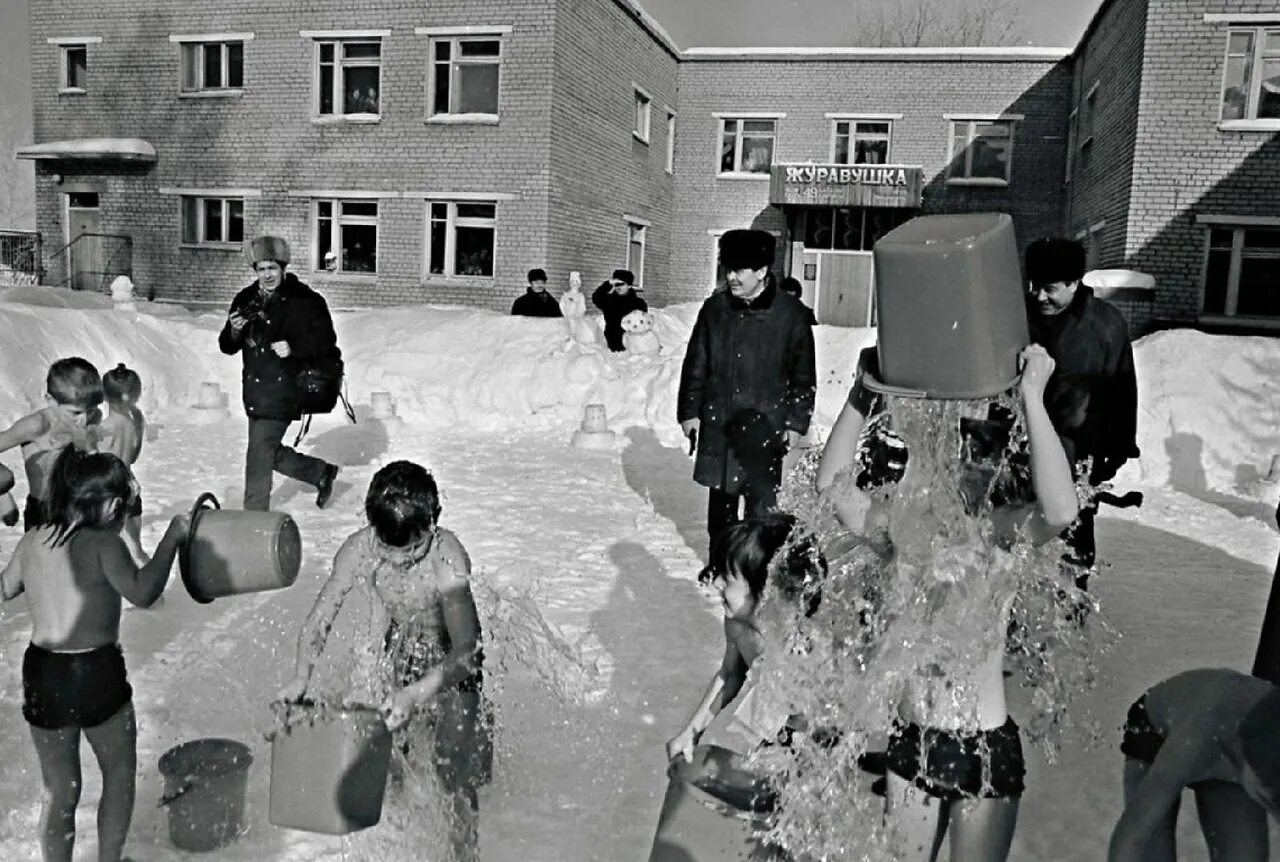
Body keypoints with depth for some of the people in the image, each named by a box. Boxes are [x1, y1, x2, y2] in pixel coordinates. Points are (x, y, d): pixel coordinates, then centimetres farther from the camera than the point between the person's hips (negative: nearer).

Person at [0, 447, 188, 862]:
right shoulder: (102, 543, -16)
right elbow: (141, 592, -30)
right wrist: (172, 538, -20)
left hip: (41, 676, 5)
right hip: (96, 674, -5)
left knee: (59, 790, 20)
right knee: (120, 774, 20)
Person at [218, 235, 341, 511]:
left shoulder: (306, 301, -7)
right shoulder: (245, 300, 9)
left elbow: (325, 341, -7)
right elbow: (228, 347, 11)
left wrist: (293, 348, -21)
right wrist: (234, 331, -11)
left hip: (282, 391, -7)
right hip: (254, 391, 7)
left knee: (259, 455, -6)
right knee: (269, 452, 15)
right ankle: (321, 471, 35)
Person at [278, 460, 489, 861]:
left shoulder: (448, 560, -37)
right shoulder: (358, 551, -25)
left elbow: (467, 648, -37)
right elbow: (319, 620, -15)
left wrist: (416, 694, -49)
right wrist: (301, 676, -30)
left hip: (452, 658, -3)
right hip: (399, 650, 4)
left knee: (455, 765, -4)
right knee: (404, 756, 13)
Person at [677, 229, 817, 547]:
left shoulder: (790, 313, -4)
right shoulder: (714, 308, 3)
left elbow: (804, 375, 1)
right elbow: (695, 364, 9)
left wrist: (796, 422, -3)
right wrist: (689, 411, 5)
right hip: (717, 424, 3)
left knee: (762, 503, -1)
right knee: (720, 498, 13)